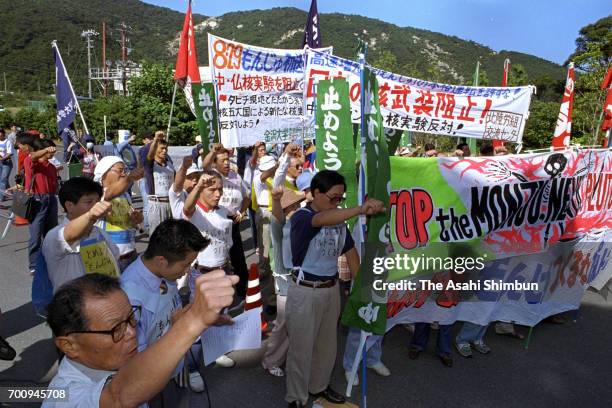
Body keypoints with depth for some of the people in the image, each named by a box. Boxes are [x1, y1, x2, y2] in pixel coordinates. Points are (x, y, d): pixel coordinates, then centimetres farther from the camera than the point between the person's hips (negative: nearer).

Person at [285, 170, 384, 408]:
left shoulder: (339, 219, 3)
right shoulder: (301, 217, -19)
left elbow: (350, 251, 6)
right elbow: (322, 220, -41)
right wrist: (361, 209, -52)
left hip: (331, 289, 7)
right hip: (305, 291, -6)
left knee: (327, 344, 20)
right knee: (301, 348, 7)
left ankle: (319, 386, 42)